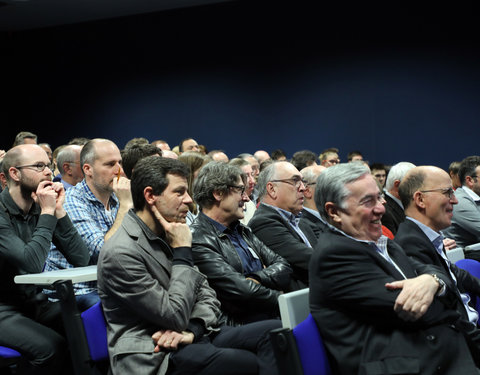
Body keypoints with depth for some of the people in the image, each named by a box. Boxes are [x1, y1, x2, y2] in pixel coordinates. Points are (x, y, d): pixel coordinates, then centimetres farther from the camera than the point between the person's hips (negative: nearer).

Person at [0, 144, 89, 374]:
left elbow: (81, 260, -4)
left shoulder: (40, 209, 3)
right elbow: (32, 264, -28)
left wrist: (58, 211, -11)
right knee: (51, 347, -28)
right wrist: (47, 213, -20)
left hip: (34, 302, 6)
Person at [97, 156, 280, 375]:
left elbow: (207, 295, 11)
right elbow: (175, 317, -19)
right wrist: (182, 252, -13)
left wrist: (191, 330, -10)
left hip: (194, 338, 8)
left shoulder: (168, 236, 11)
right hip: (157, 356, -8)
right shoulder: (121, 253, -16)